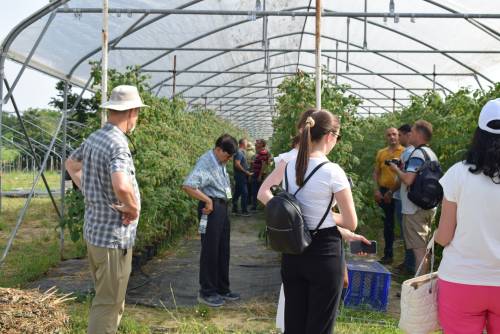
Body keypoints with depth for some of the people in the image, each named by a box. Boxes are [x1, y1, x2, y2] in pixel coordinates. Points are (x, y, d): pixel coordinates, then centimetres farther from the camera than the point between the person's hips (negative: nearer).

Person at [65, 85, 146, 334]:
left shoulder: (93, 138, 6)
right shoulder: (118, 144, -22)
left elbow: (71, 165, 25)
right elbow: (122, 186, -38)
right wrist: (133, 208, -19)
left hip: (94, 230, 9)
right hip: (114, 234, -9)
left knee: (107, 297, 23)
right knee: (109, 303, 1)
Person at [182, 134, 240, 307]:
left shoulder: (221, 163, 11)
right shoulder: (205, 163, -16)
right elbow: (187, 186, -27)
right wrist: (207, 200, -22)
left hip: (223, 207, 9)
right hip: (212, 208, -9)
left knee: (223, 250, 15)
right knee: (210, 251, -1)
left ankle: (222, 289, 26)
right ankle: (206, 292, 10)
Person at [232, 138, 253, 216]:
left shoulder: (242, 152, 14)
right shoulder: (239, 152, -16)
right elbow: (237, 164, -23)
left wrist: (247, 172, 15)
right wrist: (246, 172, -18)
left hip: (241, 176, 10)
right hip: (240, 175, -10)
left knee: (237, 193, 12)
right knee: (244, 193, -9)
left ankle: (234, 209, 18)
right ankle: (244, 211, -6)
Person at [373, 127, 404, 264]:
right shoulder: (381, 153, 9)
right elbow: (376, 172, 12)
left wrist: (392, 191, -15)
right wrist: (377, 190, 0)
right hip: (384, 192, 5)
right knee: (388, 223, 14)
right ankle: (388, 254, 25)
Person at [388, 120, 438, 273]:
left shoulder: (417, 154, -17)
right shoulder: (431, 154, 13)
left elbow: (408, 180, -26)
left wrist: (396, 169, -8)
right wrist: (402, 169, 13)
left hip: (415, 209, -10)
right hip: (429, 207, 10)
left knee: (419, 249, -6)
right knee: (424, 248, 17)